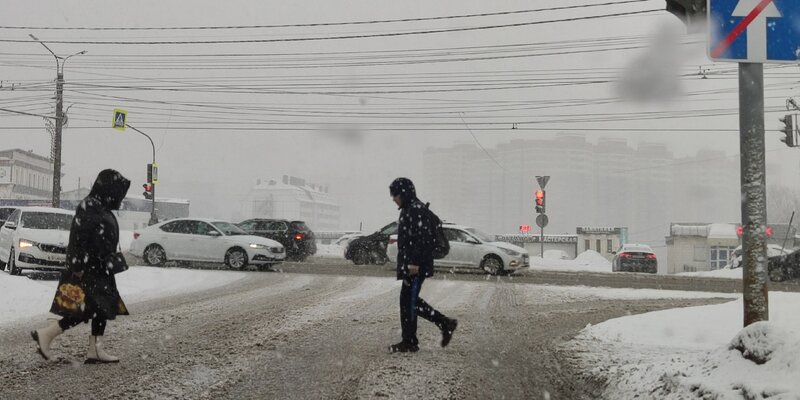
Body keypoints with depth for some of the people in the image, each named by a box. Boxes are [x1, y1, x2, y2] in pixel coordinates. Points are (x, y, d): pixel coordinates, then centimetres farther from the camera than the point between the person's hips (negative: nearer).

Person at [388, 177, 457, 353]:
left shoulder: (417, 209, -13)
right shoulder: (408, 209, 18)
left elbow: (422, 238, -21)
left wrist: (415, 263, -25)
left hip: (416, 266, -10)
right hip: (409, 264, 10)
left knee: (409, 301, -6)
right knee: (410, 301, 12)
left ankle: (409, 342, 2)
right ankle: (445, 324, 15)